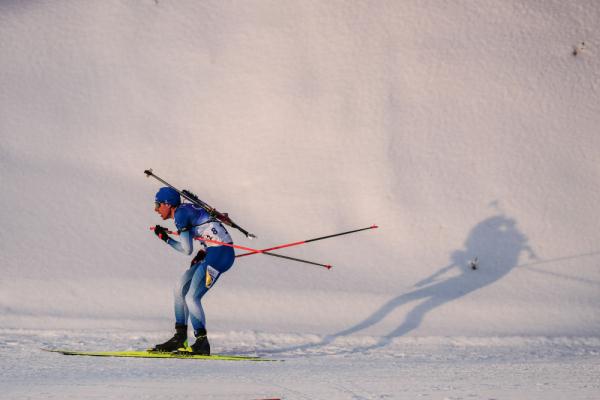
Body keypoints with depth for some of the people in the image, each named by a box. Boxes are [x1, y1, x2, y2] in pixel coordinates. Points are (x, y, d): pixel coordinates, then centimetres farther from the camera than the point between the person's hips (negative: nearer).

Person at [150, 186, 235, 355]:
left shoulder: (180, 214, -11)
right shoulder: (186, 210, 17)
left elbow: (187, 250, -13)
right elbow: (209, 232, 25)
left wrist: (166, 238, 0)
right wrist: (203, 251, 11)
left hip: (219, 253, -10)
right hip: (213, 252, 10)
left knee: (191, 298, -12)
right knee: (180, 289, 12)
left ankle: (202, 343, -8)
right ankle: (180, 338, 14)